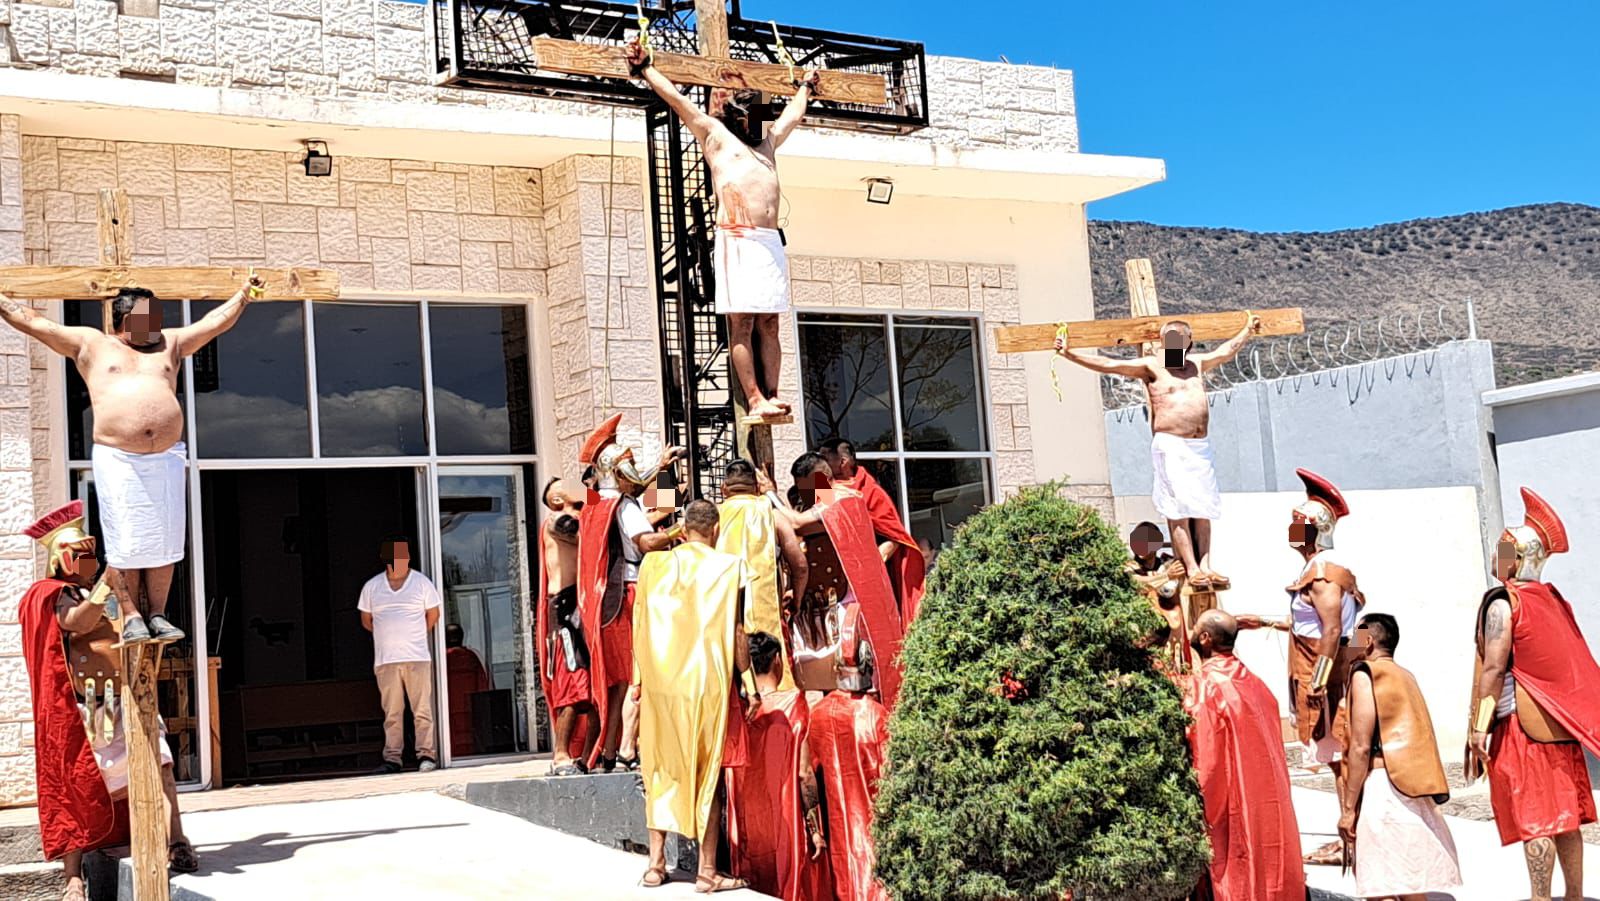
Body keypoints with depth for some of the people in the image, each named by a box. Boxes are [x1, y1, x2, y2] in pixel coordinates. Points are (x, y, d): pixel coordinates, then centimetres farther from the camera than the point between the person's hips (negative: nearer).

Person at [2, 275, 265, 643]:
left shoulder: (170, 344, 20)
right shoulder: (90, 343, 12)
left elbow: (215, 321, 21)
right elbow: (35, 323, 11)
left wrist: (243, 295, 17)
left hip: (167, 459, 3)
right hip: (117, 460, -3)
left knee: (164, 542, 2)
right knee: (125, 544, -5)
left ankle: (157, 615, 10)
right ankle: (131, 616, 5)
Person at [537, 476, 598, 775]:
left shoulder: (585, 522, 24)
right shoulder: (555, 523, 3)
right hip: (567, 607, -7)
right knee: (574, 682, -12)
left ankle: (588, 757, 7)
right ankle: (561, 756, -7)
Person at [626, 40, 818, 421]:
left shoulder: (767, 144, 27)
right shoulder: (715, 135, 12)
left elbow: (793, 115, 44)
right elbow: (676, 99, 11)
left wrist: (804, 87, 57)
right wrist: (645, 69, 10)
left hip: (771, 242, 6)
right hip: (738, 241, -6)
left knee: (768, 323, 1)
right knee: (742, 322, -9)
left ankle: (771, 396, -2)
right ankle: (755, 399, -14)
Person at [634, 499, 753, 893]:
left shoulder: (653, 564, 5)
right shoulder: (725, 566, -4)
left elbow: (641, 626, 7)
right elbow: (735, 630, -6)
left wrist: (640, 679, 14)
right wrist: (749, 683, -1)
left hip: (660, 682, 3)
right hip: (707, 682, -3)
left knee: (661, 771, 12)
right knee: (708, 775, 1)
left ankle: (656, 864, 13)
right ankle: (707, 871, 2)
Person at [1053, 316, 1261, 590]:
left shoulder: (1196, 363, 17)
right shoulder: (1152, 366, 0)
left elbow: (1226, 351, 34)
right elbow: (1110, 365, -10)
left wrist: (1247, 330, 47)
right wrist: (1070, 354, -19)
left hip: (1200, 446, 6)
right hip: (1170, 444, -6)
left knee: (1202, 509, 2)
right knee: (1178, 508, -10)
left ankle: (1205, 566, 1)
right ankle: (1192, 569, -12)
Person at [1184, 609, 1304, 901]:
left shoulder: (1205, 686, -13)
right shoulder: (1256, 684, 8)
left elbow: (1203, 761, -16)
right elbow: (1272, 751, 13)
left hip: (1230, 812, -7)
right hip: (1270, 808, 7)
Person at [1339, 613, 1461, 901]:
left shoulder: (1365, 674, -6)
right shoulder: (1406, 676, 19)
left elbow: (1361, 747, -12)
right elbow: (1414, 739, 18)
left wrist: (1347, 807, -11)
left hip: (1382, 787, -8)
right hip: (1414, 791, 8)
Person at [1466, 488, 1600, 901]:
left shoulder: (1502, 604, -12)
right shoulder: (1553, 600, 10)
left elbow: (1493, 669, -18)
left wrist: (1479, 729, -17)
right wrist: (1563, 714, 21)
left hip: (1520, 723, -7)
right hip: (1558, 724, 7)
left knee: (1533, 819, -5)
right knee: (1565, 815, 12)